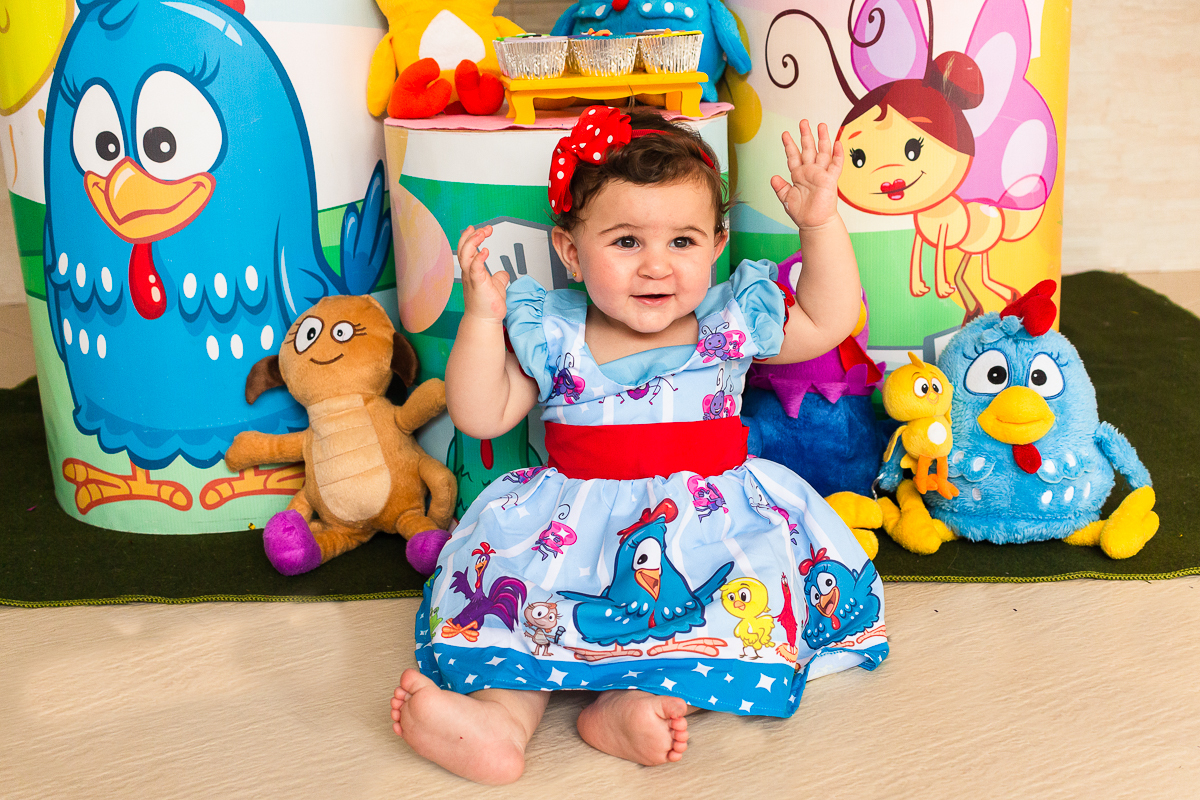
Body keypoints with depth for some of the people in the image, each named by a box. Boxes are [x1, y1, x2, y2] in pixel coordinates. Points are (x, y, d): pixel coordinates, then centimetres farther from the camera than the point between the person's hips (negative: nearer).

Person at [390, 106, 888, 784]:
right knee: (506, 559, -23)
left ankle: (639, 706, -36)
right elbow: (482, 417, -4)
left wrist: (821, 223, -9)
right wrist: (483, 313, -14)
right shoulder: (551, 334, -1)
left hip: (709, 515, 0)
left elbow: (830, 321, 2)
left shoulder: (729, 321, 2)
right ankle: (506, 710, -31)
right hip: (575, 525, 1)